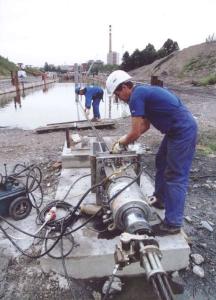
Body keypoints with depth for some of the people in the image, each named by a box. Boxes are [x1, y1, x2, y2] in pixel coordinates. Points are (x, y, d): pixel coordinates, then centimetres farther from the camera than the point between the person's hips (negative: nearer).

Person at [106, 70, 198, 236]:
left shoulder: (136, 96, -15)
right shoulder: (142, 91, 15)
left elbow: (136, 132, -14)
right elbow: (145, 126, 20)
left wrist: (121, 144, 3)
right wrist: (126, 138, 16)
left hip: (183, 131, -10)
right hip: (179, 129, 11)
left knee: (176, 177, -6)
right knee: (161, 163, 21)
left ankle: (173, 224, 5)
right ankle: (160, 199, 37)